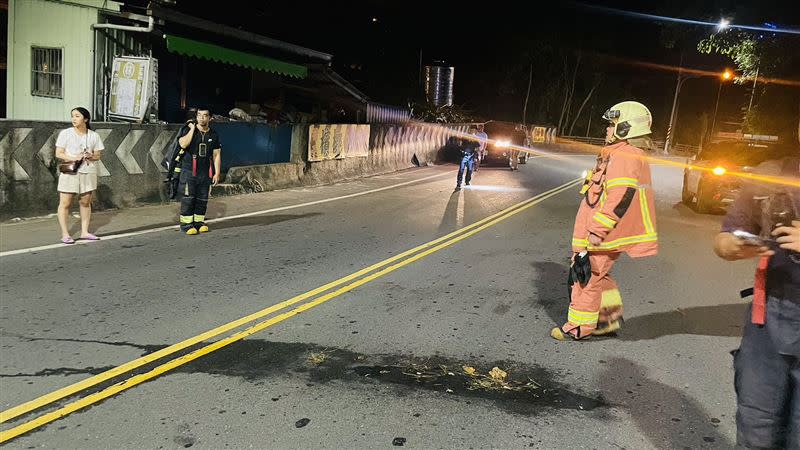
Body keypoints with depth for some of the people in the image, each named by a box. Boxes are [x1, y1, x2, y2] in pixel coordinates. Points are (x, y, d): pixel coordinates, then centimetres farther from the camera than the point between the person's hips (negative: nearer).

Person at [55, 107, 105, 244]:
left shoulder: (94, 136, 6)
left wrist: (90, 156, -13)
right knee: (65, 203, -2)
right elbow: (58, 153, -3)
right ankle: (65, 234, 3)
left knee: (85, 203, 9)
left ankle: (84, 232, 18)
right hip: (69, 172, -3)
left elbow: (98, 155, 10)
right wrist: (74, 158, -18)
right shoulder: (65, 133, -1)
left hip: (88, 172, 3)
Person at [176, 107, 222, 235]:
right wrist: (192, 129, -15)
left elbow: (216, 155, 9)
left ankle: (199, 222, 19)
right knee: (188, 198, -6)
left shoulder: (213, 135, 9)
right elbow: (183, 144, -20)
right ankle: (186, 224, 0)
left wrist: (217, 173, 2)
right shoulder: (188, 130, -1)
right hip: (188, 171, -4)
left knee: (202, 198, 8)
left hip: (205, 172, 4)